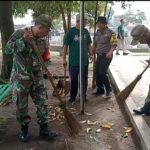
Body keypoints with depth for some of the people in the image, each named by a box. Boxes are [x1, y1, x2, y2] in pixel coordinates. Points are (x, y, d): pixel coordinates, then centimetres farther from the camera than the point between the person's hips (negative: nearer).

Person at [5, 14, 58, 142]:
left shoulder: (41, 39, 3)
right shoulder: (19, 34, -14)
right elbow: (7, 50, -20)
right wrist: (23, 40, -30)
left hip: (37, 77, 5)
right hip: (21, 77, -4)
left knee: (42, 103, 6)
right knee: (22, 106, 6)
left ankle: (44, 129, 20)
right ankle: (24, 129, 26)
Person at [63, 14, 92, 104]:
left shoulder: (86, 31, 3)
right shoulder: (71, 31, -9)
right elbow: (66, 45, -6)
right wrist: (64, 58, -6)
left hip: (85, 60, 4)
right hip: (73, 61, -4)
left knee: (84, 79, 13)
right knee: (74, 80, 8)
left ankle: (83, 95, 29)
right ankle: (73, 96, 23)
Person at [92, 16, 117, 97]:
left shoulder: (110, 33, -12)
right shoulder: (97, 32, 10)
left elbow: (114, 44, -17)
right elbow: (95, 43, 19)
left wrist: (110, 52, -34)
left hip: (106, 56, -7)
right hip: (99, 55, 7)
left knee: (102, 73, -15)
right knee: (97, 73, 7)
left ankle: (109, 89, 3)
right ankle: (100, 89, 22)